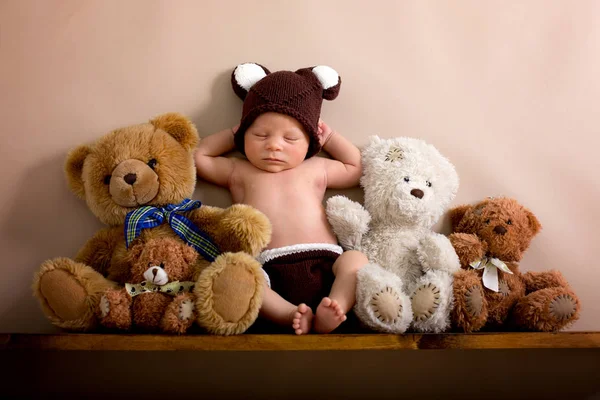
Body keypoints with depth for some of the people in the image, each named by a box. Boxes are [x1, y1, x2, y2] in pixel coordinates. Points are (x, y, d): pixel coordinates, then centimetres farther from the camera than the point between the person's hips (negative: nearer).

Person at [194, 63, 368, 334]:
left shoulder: (316, 169, 25)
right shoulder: (238, 172, 23)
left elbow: (356, 169, 39)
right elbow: (199, 156, 32)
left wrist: (329, 136, 33)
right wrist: (233, 135, 32)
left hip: (323, 263, 2)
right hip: (270, 271, -2)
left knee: (356, 259, -27)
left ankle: (328, 315, -43)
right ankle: (289, 315, -41)